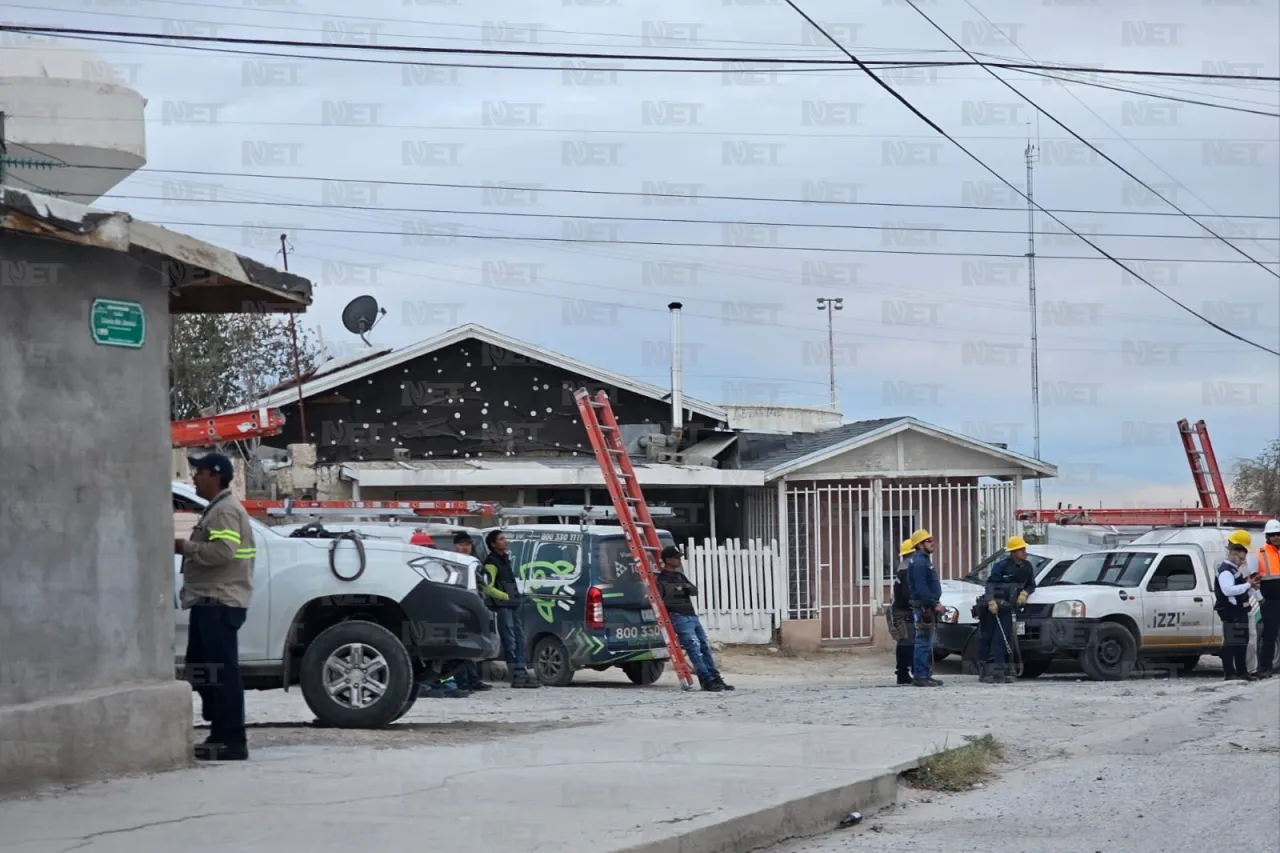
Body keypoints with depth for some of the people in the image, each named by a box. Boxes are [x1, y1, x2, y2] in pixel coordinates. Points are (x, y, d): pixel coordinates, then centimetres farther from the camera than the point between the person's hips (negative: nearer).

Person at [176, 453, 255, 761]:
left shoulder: (226, 510, -12)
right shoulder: (216, 509, 22)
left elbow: (223, 551, -25)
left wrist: (185, 547, -15)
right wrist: (187, 548, 15)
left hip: (220, 603, -12)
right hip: (209, 601, 12)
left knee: (222, 671, -11)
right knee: (200, 668, 15)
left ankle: (232, 741, -12)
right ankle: (220, 734, 19)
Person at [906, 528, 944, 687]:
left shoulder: (924, 560, 19)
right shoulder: (918, 562, -15)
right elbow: (921, 588, -22)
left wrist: (936, 602, 13)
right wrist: (934, 604, -21)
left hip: (928, 607, 11)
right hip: (924, 607, -11)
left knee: (926, 643, 13)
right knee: (923, 643, -10)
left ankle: (925, 675, 18)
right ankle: (920, 676, -10)